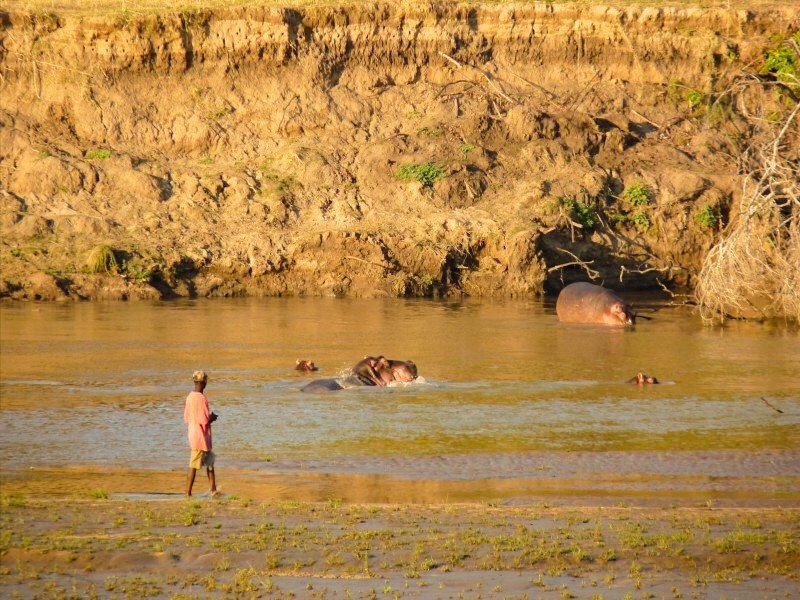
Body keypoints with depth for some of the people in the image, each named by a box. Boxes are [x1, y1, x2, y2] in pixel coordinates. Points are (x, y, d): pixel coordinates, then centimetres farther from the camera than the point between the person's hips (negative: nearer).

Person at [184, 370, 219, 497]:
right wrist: (213, 417, -1)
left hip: (193, 433, 9)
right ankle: (188, 493, -2)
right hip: (201, 437, -9)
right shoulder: (201, 398, -19)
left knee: (210, 462, 17)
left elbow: (186, 418, 13)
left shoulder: (190, 397, 7)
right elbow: (204, 421, -22)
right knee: (194, 466, -5)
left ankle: (213, 490, 22)